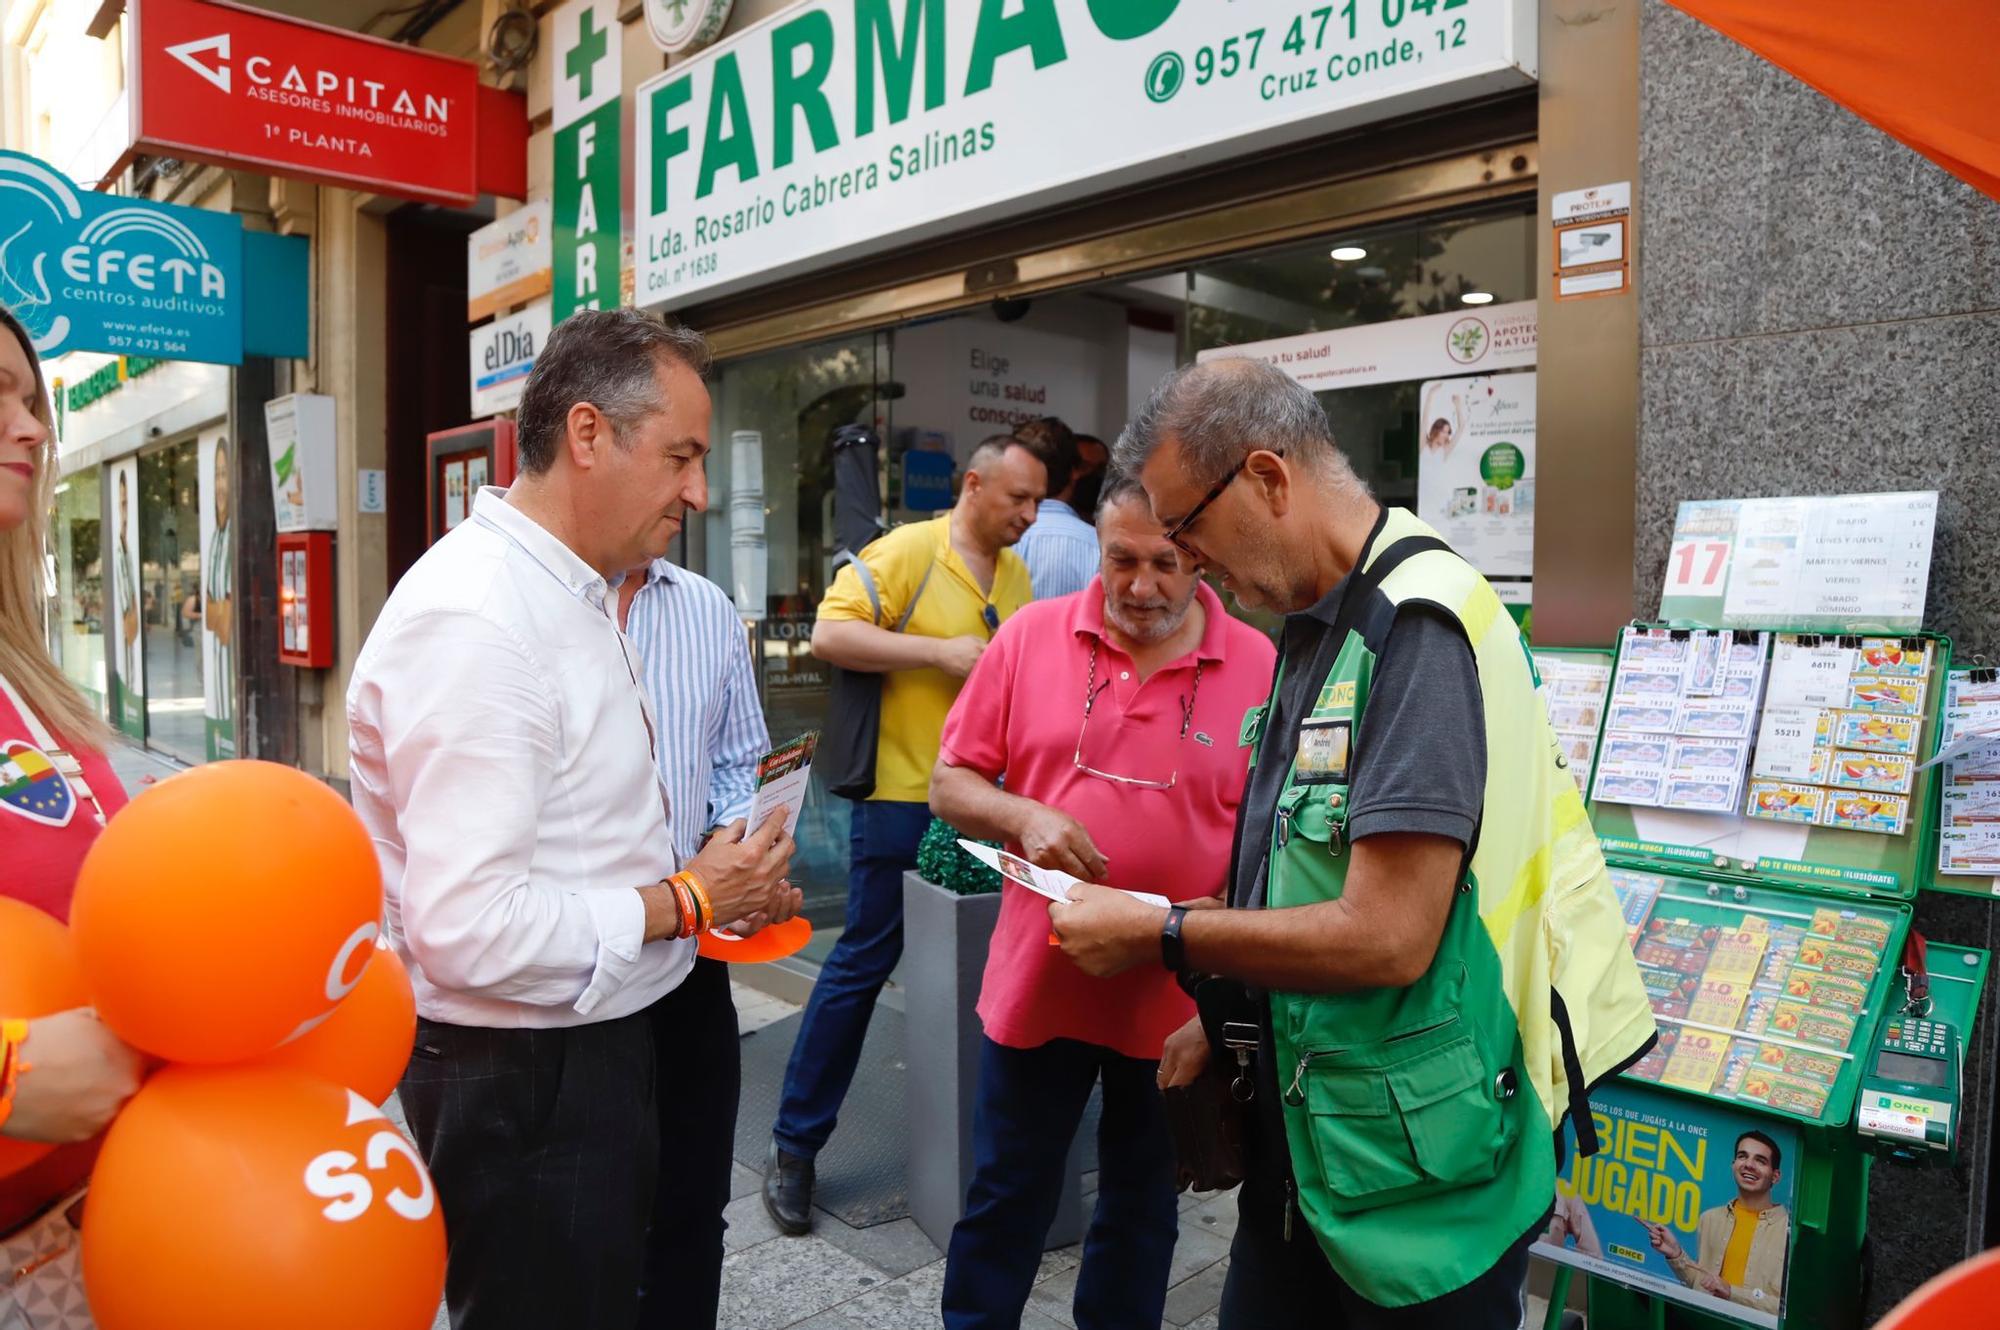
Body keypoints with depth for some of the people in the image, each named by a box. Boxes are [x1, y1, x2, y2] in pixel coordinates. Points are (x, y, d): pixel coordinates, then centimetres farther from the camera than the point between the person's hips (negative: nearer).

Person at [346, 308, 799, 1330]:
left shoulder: (570, 595, 9)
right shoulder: (473, 619, -24)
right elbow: (471, 929, -30)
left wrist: (734, 883, 4)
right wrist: (688, 901, -18)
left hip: (599, 1044, 9)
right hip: (522, 1079, -9)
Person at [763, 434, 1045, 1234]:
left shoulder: (1015, 572, 10)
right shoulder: (908, 551, -11)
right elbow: (829, 634, -19)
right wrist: (940, 652, -22)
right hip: (901, 794, -7)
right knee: (863, 963, -1)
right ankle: (795, 1143, 13)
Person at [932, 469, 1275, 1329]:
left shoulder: (1259, 668, -7)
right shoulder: (1030, 637, -5)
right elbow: (949, 785, 0)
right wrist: (1023, 817, -19)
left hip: (1177, 993, 0)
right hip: (1036, 975, 1)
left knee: (1142, 1205, 20)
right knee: (1005, 1198, 16)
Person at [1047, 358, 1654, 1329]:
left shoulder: (1419, 629, -21)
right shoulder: (1319, 629, 8)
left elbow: (1386, 939, -26)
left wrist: (1160, 937, -16)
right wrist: (1228, 1020, 11)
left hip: (1417, 1170, -8)